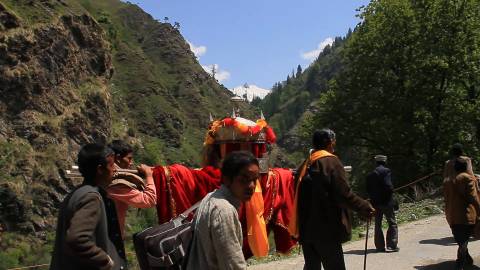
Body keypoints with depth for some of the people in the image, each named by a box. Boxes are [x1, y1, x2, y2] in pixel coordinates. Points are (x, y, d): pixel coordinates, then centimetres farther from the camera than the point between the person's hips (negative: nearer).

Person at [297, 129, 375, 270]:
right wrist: (365, 207, -6)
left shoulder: (306, 164, 10)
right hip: (326, 229, -7)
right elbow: (344, 194, -17)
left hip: (306, 228, 7)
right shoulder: (331, 162, -9)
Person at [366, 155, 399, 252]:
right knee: (392, 223, 4)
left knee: (378, 225, 11)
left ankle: (380, 246, 11)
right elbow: (388, 186, -19)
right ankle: (392, 245, -3)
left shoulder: (370, 175, 8)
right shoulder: (386, 171, -9)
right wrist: (391, 192, -2)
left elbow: (368, 189, 8)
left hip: (375, 203, 5)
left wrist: (373, 198, 15)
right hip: (386, 201, -5)